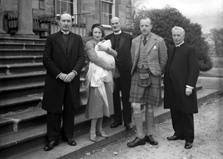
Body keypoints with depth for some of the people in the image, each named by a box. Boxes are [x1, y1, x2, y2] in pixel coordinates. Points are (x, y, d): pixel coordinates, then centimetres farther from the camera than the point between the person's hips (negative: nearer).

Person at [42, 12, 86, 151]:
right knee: (54, 110, 3)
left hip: (72, 79, 2)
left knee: (70, 109, 8)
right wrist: (59, 74, -13)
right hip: (55, 80, -1)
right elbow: (46, 59, -4)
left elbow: (82, 57, 0)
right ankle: (53, 138, 12)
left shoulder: (78, 39, 9)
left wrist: (73, 72, -14)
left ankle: (69, 135, 21)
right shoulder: (52, 38, 4)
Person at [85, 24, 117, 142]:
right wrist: (107, 66, -13)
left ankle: (100, 128, 16)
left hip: (107, 75, 6)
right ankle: (93, 130, -1)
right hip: (96, 74, -6)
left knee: (104, 101, 7)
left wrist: (106, 49, -12)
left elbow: (115, 54, 6)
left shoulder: (106, 43, 19)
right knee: (96, 101, -7)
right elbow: (94, 58, -13)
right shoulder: (89, 44, 1)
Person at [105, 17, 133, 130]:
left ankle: (127, 120, 15)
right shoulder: (107, 38, 9)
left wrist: (132, 67, -6)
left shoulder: (128, 37, 3)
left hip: (125, 71, -2)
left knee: (126, 97, 4)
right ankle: (117, 119, 21)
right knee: (114, 96, 9)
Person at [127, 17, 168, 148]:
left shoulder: (159, 41, -1)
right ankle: (140, 136, 8)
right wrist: (135, 72, 12)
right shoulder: (135, 41, 9)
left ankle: (149, 134, 23)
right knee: (136, 106, -5)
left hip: (153, 76, -2)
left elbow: (163, 60, 4)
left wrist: (157, 74, 8)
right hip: (138, 75, 2)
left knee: (150, 107, 7)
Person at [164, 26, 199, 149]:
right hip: (172, 88, 6)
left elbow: (194, 69, -11)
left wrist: (190, 86, -17)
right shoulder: (170, 51, 15)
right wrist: (166, 84, 9)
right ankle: (179, 133, 27)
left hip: (184, 88, -6)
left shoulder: (190, 50, -5)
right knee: (175, 112, 12)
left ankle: (189, 139, 13)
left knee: (186, 114, 2)